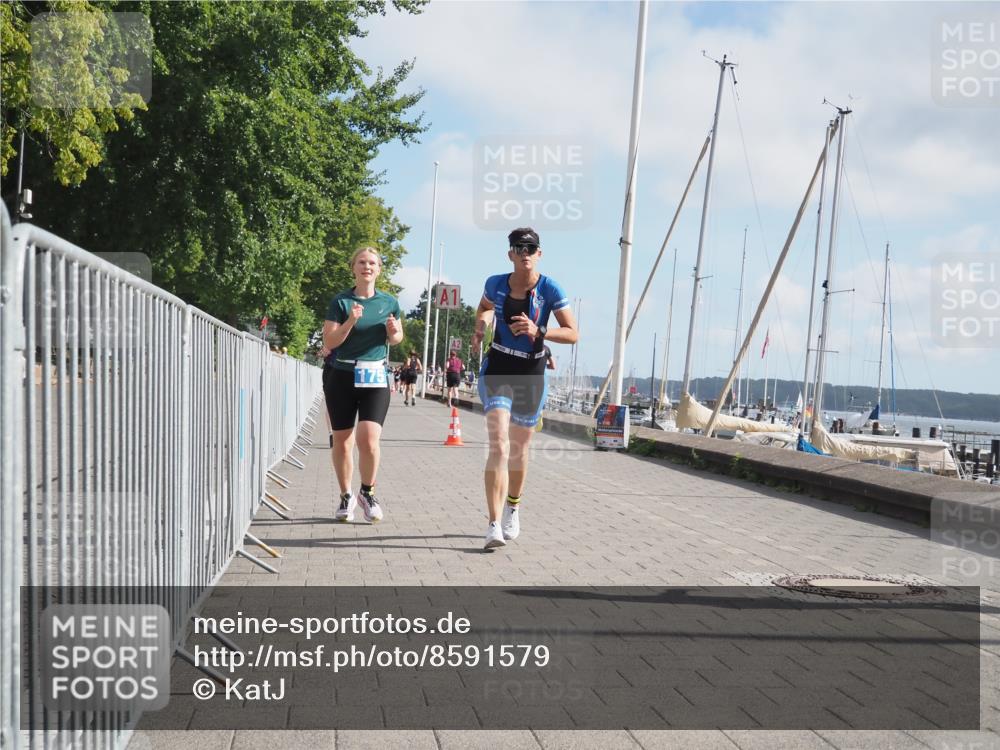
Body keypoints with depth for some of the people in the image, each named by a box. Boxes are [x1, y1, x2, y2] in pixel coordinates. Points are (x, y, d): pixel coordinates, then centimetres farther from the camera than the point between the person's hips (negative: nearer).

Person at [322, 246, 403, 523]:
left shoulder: (389, 303, 7)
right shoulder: (340, 301, -1)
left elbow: (397, 337, 20)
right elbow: (329, 342, -6)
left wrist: (393, 332, -3)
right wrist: (351, 321, -19)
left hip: (375, 377, 0)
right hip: (341, 376, 0)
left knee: (369, 439, -14)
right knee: (341, 441, 6)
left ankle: (367, 493, 8)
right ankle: (346, 497, 23)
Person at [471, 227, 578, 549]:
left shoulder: (550, 290, -9)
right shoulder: (496, 284, -2)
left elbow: (573, 333, -10)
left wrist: (538, 332, -25)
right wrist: (481, 327, -1)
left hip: (531, 374, 0)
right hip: (497, 369, 0)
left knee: (519, 448, 14)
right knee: (499, 446, -16)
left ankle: (513, 508, 40)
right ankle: (494, 524, -20)